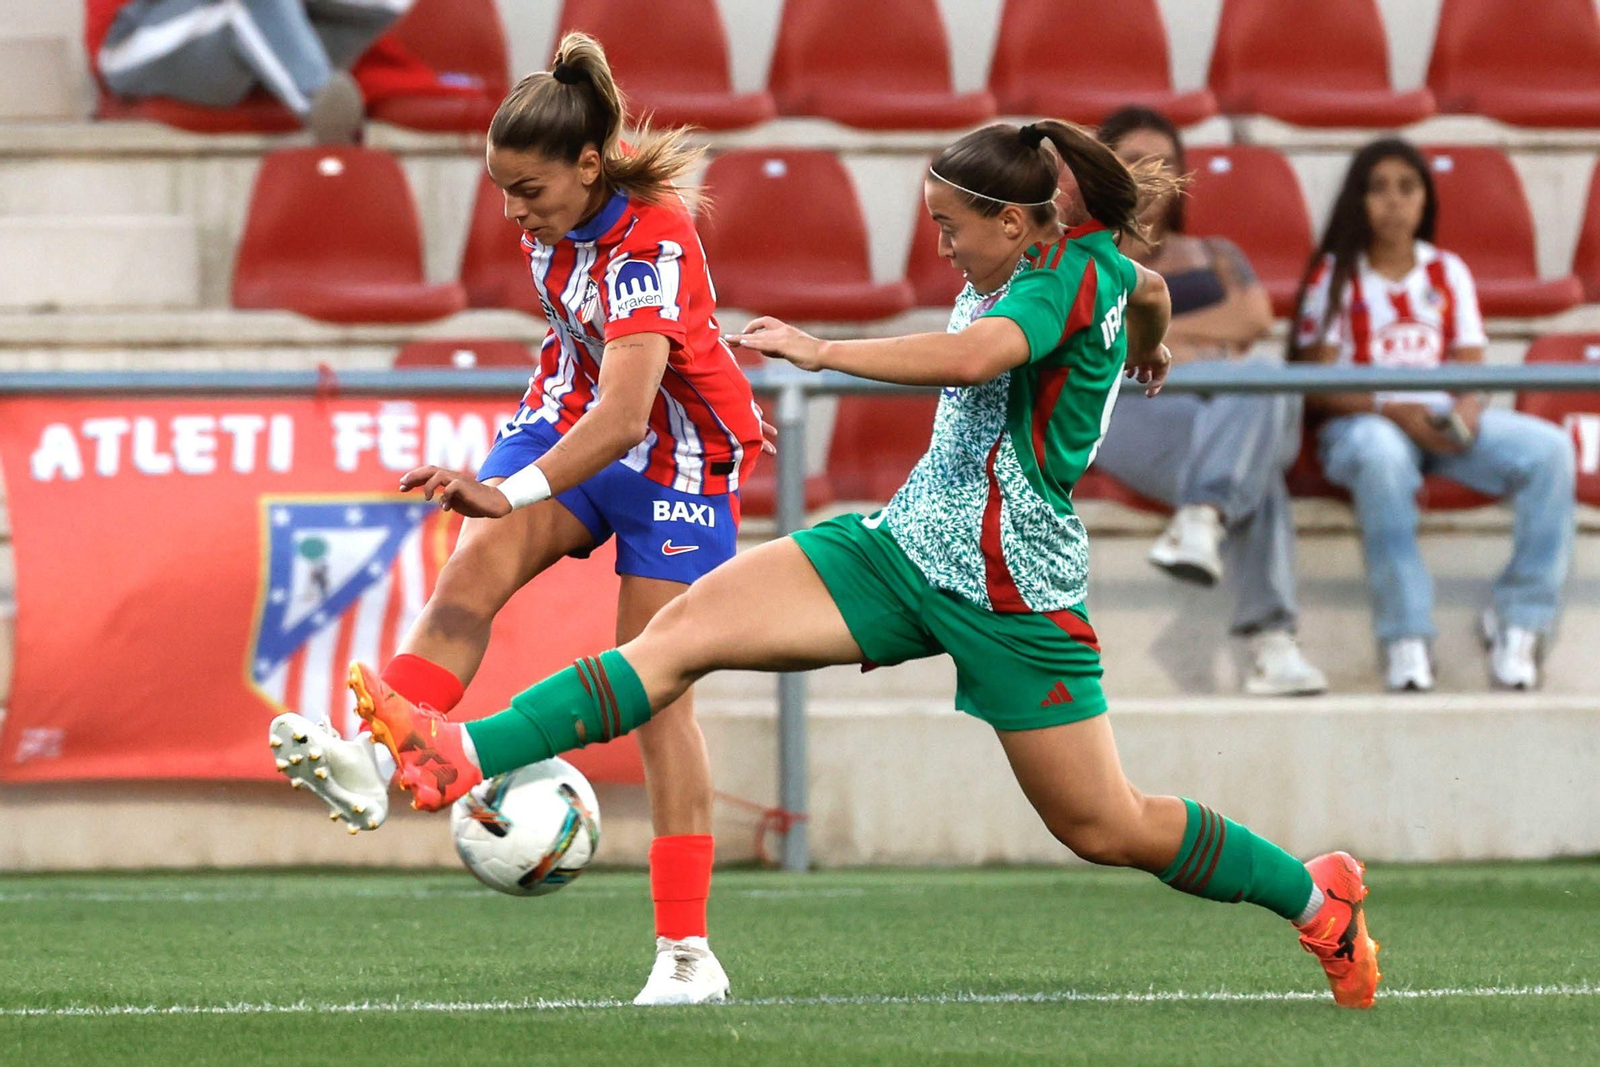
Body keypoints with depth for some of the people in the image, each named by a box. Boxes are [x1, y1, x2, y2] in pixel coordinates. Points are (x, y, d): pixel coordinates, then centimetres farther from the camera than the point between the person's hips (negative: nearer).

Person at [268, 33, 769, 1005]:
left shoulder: (652, 244, -31)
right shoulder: (558, 212, -8)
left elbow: (624, 418, -43)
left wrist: (511, 489, -55)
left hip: (679, 455, -6)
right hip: (574, 420, 6)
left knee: (656, 691, -8)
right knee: (476, 564, -22)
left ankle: (687, 954, -4)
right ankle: (374, 762, -42)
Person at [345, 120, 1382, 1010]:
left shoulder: (1084, 267, -17)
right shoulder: (1022, 271, 8)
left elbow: (972, 357, -34)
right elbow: (1151, 289, 29)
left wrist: (823, 351, -30)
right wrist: (1147, 346, 49)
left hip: (1013, 589, -8)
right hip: (907, 544, 8)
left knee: (1106, 826, 2)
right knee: (692, 624, -9)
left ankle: (1316, 894, 26)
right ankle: (463, 758, -18)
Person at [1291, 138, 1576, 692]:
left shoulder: (1448, 274, 15)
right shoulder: (1334, 277, 4)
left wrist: (1467, 410, -15)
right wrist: (1391, 409, -19)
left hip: (1443, 422, 4)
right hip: (1360, 422, -4)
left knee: (1548, 450, -23)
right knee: (1383, 456, -43)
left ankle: (1519, 616, -18)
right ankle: (1405, 638, -39)